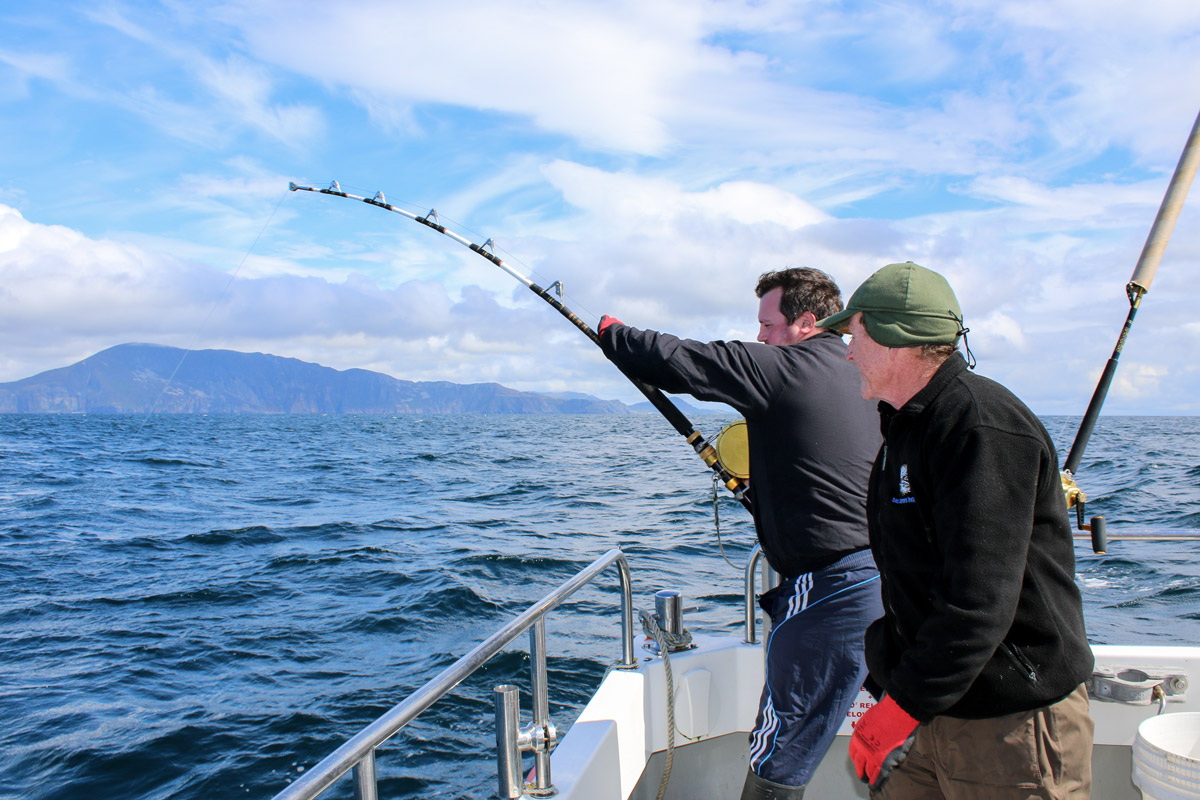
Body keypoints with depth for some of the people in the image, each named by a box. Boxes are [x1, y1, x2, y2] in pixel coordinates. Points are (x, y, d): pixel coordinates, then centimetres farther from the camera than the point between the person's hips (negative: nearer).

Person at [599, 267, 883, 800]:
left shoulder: (785, 367, -10)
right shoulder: (860, 378, 14)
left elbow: (677, 363, -9)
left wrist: (612, 333, 8)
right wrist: (754, 470, 19)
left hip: (832, 590, -9)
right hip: (888, 576, 9)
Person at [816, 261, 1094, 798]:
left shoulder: (984, 427, -20)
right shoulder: (907, 426, 11)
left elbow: (981, 602, -28)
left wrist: (901, 708, -25)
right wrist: (886, 685, 17)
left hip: (1012, 720, -8)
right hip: (932, 709, 8)